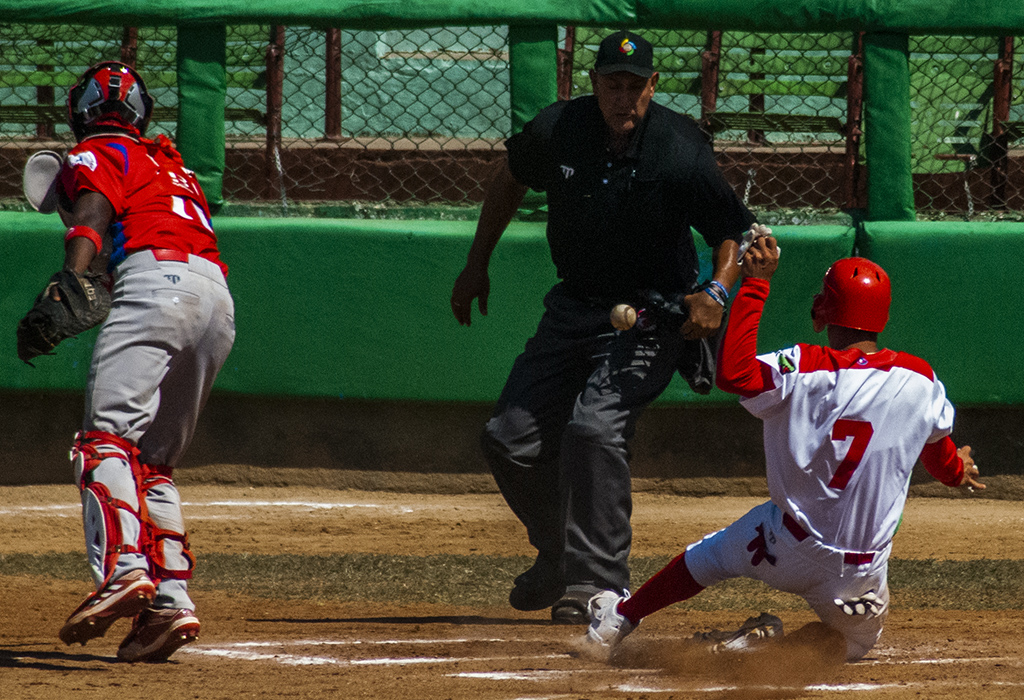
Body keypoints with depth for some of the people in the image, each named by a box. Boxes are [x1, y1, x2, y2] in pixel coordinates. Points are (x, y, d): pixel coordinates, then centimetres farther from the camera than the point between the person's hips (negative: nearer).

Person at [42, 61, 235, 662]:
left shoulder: (95, 156, 12)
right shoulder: (173, 167, 34)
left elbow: (93, 215, -8)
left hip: (157, 281, -8)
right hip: (220, 301, 8)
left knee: (108, 437, -19)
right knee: (154, 458, 13)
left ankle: (123, 568, -41)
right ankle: (171, 599, 0)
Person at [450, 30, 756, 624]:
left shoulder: (681, 155, -21)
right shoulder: (558, 131, -9)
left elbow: (737, 231, -11)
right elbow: (511, 179, 13)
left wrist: (717, 293, -29)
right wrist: (477, 264, 17)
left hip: (651, 314, -5)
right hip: (573, 308, 5)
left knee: (595, 426, -27)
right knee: (511, 440, 3)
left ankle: (598, 585, -20)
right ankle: (558, 556, 29)